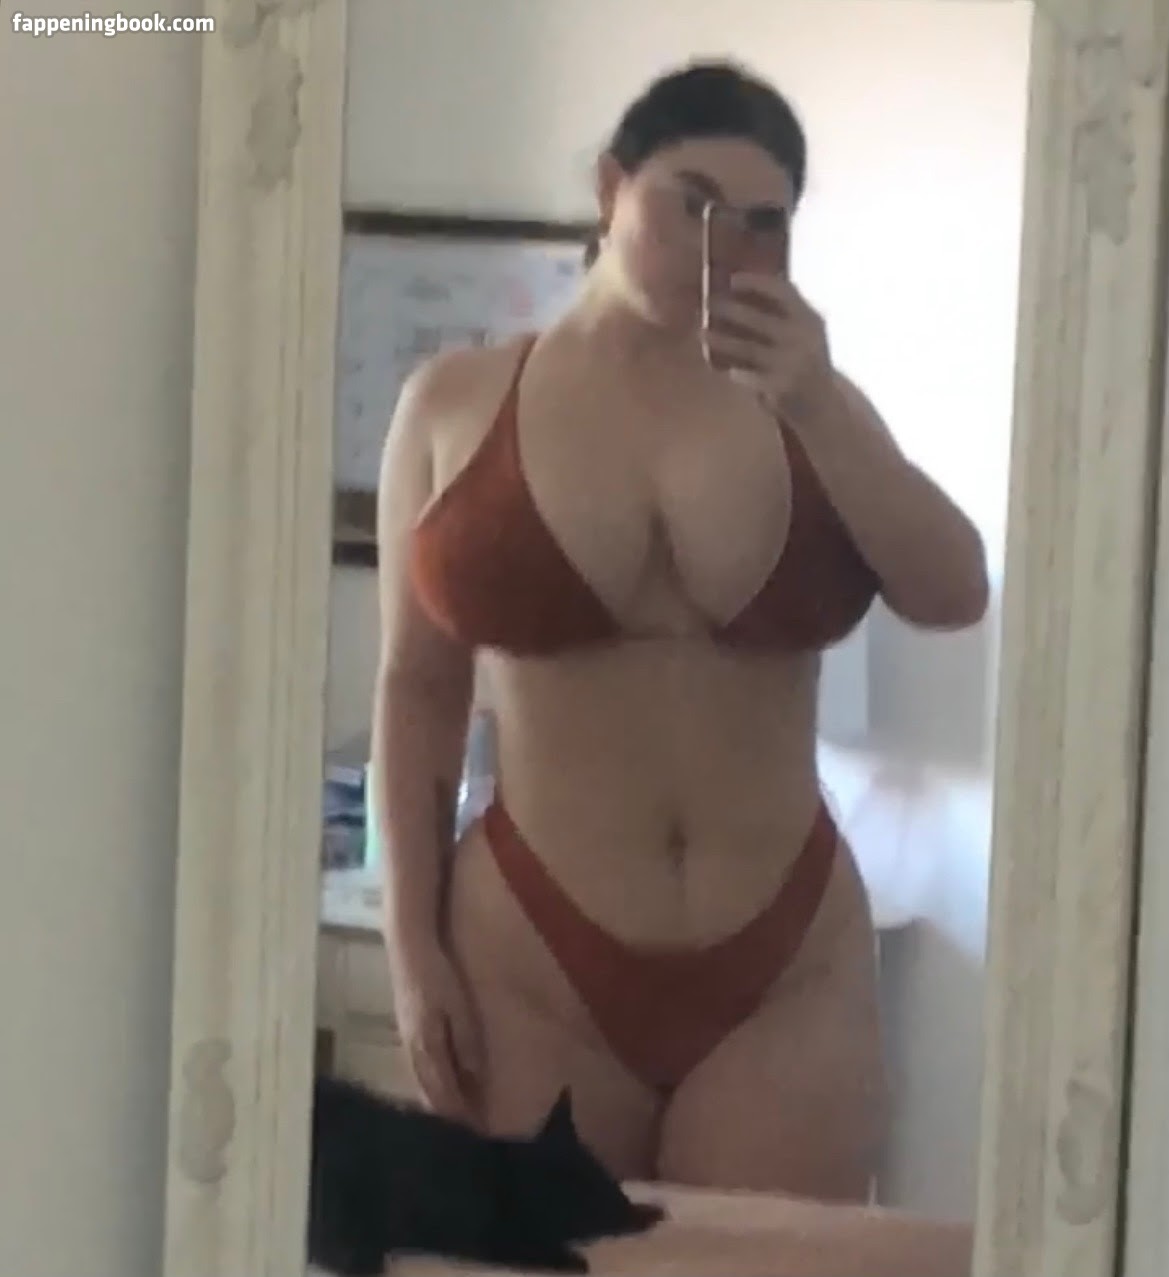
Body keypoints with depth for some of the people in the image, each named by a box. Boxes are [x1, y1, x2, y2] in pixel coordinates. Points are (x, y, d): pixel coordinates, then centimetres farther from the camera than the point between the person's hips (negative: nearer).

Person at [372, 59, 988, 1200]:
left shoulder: (804, 401, 8)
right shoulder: (459, 403, 3)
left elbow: (953, 597, -3)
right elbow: (417, 690, 3)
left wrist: (819, 409, -13)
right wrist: (413, 944, -2)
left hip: (787, 968, 1)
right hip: (532, 961, -1)